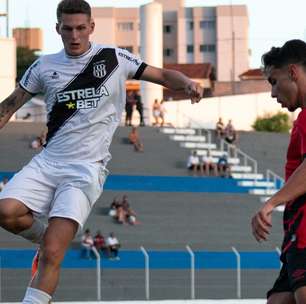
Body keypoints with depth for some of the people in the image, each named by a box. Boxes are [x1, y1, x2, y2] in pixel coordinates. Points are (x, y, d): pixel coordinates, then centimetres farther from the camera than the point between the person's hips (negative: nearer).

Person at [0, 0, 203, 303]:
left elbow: (163, 75, 7)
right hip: (47, 162, 3)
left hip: (87, 169, -3)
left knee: (51, 255, -16)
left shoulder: (114, 59, 2)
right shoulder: (45, 66, 8)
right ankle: (45, 236, 10)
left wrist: (187, 83, -13)